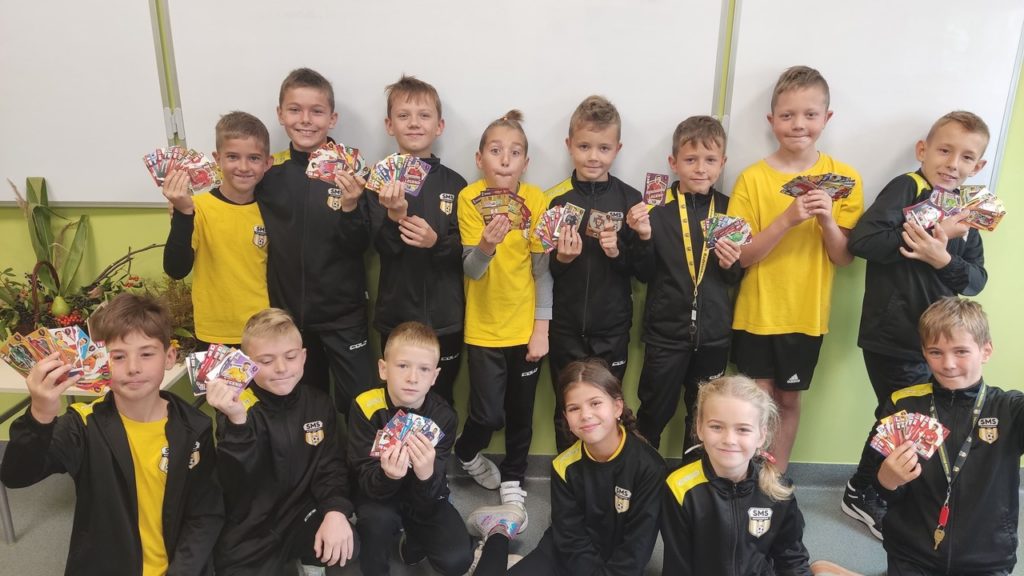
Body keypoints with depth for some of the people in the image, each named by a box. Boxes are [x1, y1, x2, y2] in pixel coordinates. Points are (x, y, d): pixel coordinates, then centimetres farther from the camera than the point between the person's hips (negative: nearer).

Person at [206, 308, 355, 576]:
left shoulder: (319, 404, -1)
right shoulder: (238, 410, -14)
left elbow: (331, 467, 0)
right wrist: (237, 421, -42)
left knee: (345, 545, -22)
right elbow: (238, 483, -26)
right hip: (250, 534, -2)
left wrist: (336, 511, -20)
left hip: (303, 516, 3)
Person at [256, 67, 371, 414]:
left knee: (358, 402, 0)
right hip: (287, 309, 3)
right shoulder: (269, 171, 0)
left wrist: (350, 207, -26)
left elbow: (360, 246, -9)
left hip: (342, 310, -3)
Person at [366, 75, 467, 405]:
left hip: (445, 318, 1)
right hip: (396, 316, 0)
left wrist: (436, 242, -22)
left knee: (441, 403, 12)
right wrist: (394, 216, -28)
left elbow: (464, 251, -1)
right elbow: (382, 247, -8)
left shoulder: (454, 184, 0)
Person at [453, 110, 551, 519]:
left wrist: (541, 327, -4)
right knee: (489, 413, 0)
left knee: (521, 412, 11)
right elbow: (471, 270, -16)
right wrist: (486, 245, -38)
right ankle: (466, 453, 34)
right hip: (485, 327, -1)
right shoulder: (469, 198, -11)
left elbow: (542, 268, -3)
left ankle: (513, 479, 36)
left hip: (526, 327, 2)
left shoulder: (535, 199, -7)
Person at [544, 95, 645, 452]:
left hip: (612, 327, 0)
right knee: (568, 409, 13)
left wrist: (619, 252, -18)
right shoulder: (554, 199, -4)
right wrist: (561, 259, -19)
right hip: (566, 326, 0)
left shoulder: (630, 200, -3)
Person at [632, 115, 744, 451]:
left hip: (714, 334, 3)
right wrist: (644, 237, -22)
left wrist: (733, 265, -14)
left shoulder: (730, 209, 0)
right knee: (654, 412, 12)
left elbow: (737, 278, 7)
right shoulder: (657, 209, -9)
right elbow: (644, 274, -6)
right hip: (665, 331, -3)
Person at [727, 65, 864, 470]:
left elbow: (844, 258, -4)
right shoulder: (752, 178, -8)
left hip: (807, 314, 1)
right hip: (757, 313, -1)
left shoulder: (844, 178, -3)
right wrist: (788, 218, -25)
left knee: (788, 400, 14)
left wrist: (828, 220, -22)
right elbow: (742, 256, -12)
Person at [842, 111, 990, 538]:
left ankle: (863, 491, 36)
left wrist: (943, 258, -17)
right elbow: (862, 241, -23)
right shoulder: (906, 188, -8)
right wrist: (929, 234, -24)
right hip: (894, 336, -7)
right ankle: (868, 498, 24)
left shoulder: (964, 212, 10)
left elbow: (976, 279, 2)